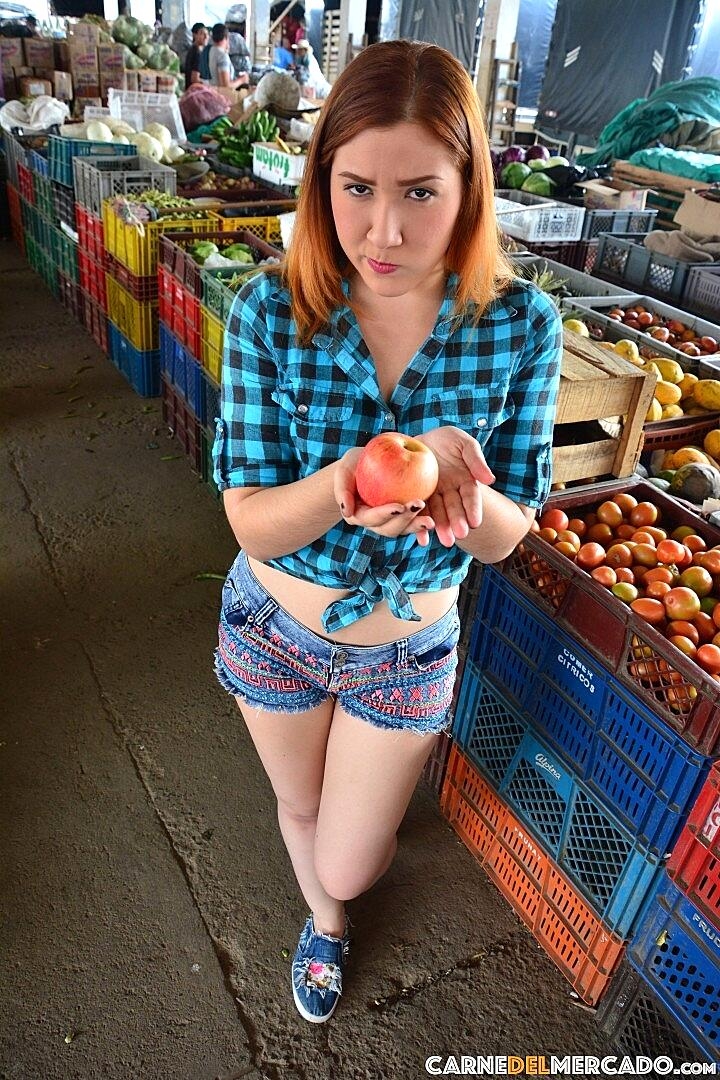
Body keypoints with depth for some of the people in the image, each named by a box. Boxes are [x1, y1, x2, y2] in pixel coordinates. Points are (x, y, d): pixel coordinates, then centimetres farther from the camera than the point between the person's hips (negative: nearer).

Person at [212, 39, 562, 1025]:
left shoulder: (523, 325, -19)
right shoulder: (271, 311, -20)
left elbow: (505, 535, -15)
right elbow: (252, 522, -21)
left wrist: (459, 496, -40)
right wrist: (347, 482, -43)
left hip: (411, 645, 0)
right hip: (277, 627, 1)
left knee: (348, 866, 16)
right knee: (299, 808, 27)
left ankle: (336, 895, 60)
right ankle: (325, 924, 66)